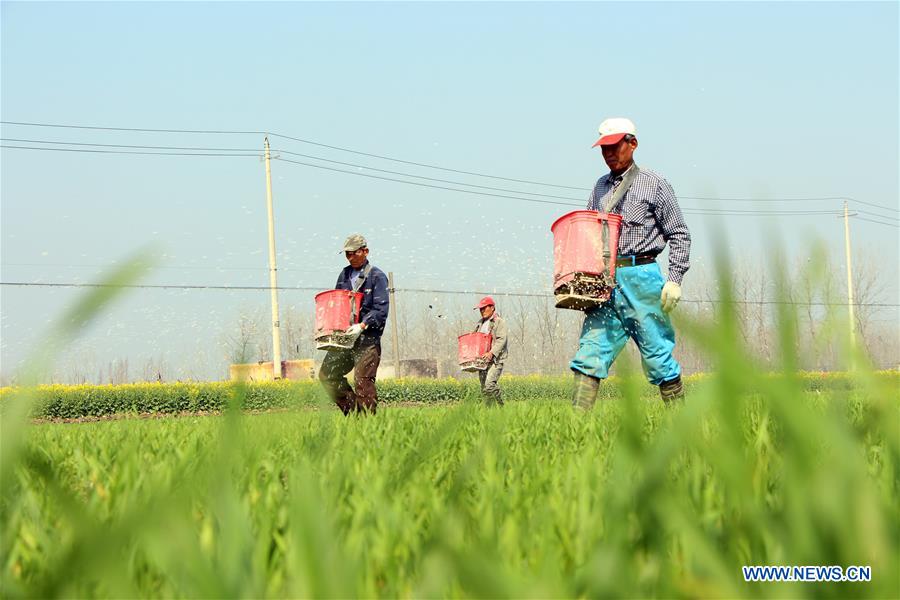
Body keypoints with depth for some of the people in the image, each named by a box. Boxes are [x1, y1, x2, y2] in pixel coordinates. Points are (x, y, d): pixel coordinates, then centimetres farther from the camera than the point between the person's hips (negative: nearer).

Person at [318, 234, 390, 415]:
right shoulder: (344, 275, 16)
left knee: (363, 380, -12)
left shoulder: (377, 276, -4)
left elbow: (381, 310, -11)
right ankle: (353, 409, 12)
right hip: (344, 337, 7)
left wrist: (362, 326, -23)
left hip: (368, 339, -7)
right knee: (326, 374, 3)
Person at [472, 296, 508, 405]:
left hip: (495, 360, -7)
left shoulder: (500, 322, -1)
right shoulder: (479, 323, 21)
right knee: (484, 390, 3)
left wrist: (492, 353, -26)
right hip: (482, 360, 7)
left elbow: (502, 340, -13)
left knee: (489, 385, -22)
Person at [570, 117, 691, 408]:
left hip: (641, 277, -4)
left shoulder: (654, 185, 3)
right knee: (591, 349, -7)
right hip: (603, 280, 5)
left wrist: (675, 279, -7)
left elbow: (679, 235, 2)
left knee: (657, 352, -1)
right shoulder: (601, 187, 18)